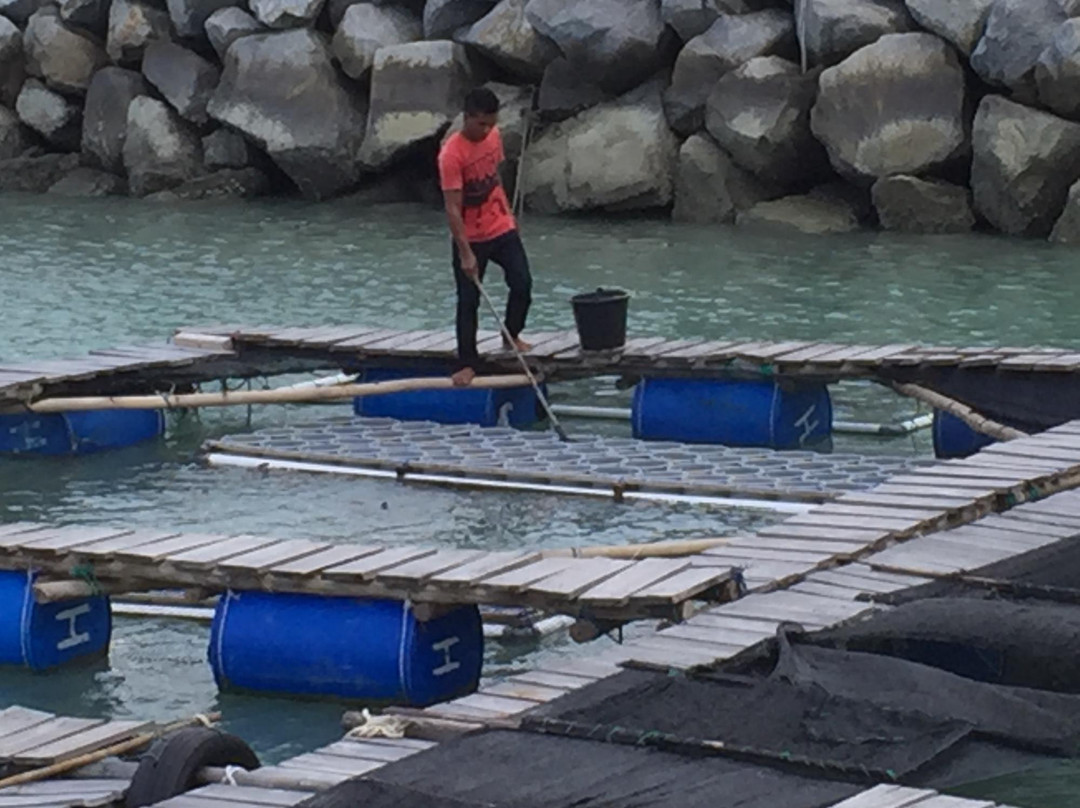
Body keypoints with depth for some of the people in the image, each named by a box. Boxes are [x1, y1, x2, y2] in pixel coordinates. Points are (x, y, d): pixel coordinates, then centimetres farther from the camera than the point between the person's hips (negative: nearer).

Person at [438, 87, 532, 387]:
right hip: (471, 238, -5)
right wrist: (465, 254, -27)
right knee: (468, 302, 0)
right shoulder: (451, 154, -23)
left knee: (522, 284, -4)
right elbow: (452, 208, -24)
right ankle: (467, 364, 9)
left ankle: (512, 335, 21)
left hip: (503, 229, 5)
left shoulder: (494, 136, -3)